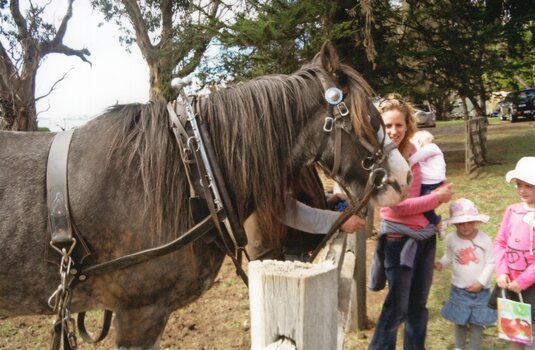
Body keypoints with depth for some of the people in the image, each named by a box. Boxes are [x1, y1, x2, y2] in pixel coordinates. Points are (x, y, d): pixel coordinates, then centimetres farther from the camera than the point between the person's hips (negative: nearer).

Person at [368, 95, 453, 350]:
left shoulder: (412, 151, 2)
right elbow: (397, 206, -19)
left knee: (418, 305, 18)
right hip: (399, 239, -6)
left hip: (426, 235, 6)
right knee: (396, 308, 3)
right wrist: (437, 197, -12)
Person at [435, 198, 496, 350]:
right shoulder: (451, 239, -10)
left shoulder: (484, 239, -15)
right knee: (459, 321, 15)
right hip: (458, 289, 2)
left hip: (479, 290, -2)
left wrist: (481, 282, -15)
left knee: (477, 322, 8)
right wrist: (441, 263, -14)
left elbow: (490, 263, -10)